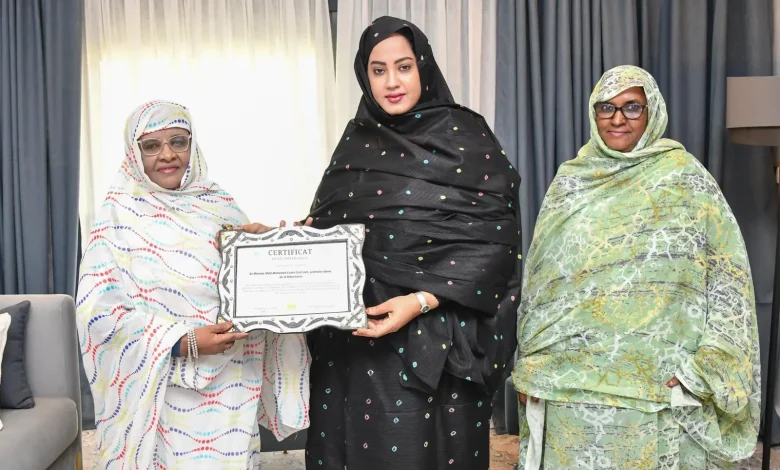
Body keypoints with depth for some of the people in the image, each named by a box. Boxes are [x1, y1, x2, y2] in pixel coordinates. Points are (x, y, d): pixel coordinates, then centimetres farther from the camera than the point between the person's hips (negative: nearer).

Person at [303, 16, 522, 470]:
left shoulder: (467, 137, -5)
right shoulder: (357, 138, 10)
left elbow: (493, 241, -12)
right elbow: (326, 224, 16)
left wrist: (421, 301, -21)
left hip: (437, 337, -4)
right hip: (354, 334, 5)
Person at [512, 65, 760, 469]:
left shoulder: (685, 178, 0)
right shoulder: (571, 179, 9)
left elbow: (727, 276, -3)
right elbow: (539, 274, 10)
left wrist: (698, 368, -10)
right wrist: (529, 364, 7)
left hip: (655, 379, -2)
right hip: (569, 375, 3)